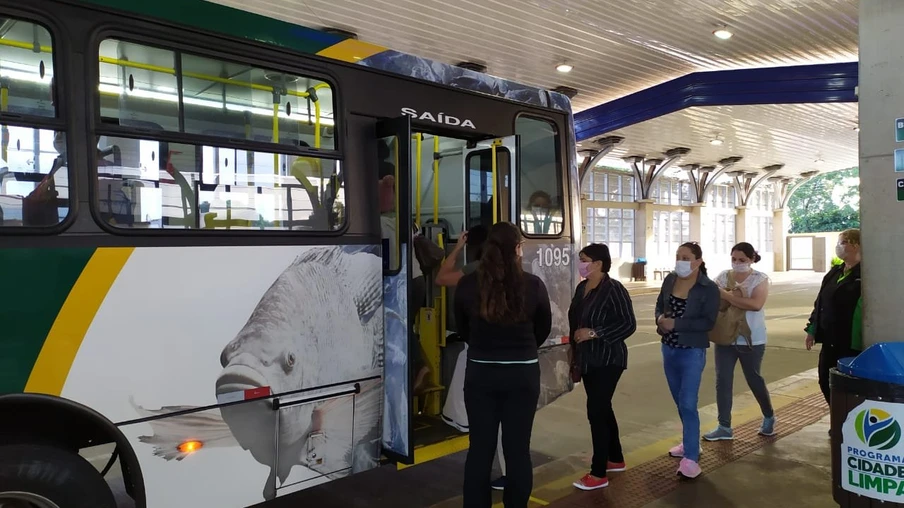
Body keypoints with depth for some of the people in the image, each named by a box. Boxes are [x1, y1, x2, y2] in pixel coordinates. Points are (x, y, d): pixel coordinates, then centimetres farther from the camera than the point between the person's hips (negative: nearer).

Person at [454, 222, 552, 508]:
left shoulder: (467, 285, -8)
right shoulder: (534, 285, -10)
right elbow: (544, 329, 5)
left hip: (480, 373, 1)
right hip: (523, 374, -1)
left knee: (480, 448, 11)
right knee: (518, 448, 10)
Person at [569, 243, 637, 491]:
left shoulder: (614, 289, -16)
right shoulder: (582, 288, 7)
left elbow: (629, 324, -18)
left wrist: (595, 333, -23)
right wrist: (574, 353, 16)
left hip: (607, 360, -8)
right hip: (588, 360, 8)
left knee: (596, 411, -6)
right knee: (603, 409, 17)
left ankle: (599, 474, 4)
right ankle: (616, 459, 34)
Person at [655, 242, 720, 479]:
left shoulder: (709, 288, -13)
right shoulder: (670, 280, 1)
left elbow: (708, 322, -18)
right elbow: (659, 305, 12)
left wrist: (676, 324, -24)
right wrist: (660, 319, -10)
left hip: (692, 352, -6)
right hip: (668, 349, 6)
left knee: (688, 404, -8)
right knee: (679, 401, 18)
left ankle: (691, 458, 0)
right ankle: (690, 443, 36)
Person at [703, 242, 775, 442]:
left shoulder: (760, 279, -8)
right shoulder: (723, 276, 3)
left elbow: (756, 304, -25)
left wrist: (727, 296, -27)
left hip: (751, 339, -3)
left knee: (754, 379, 12)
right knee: (722, 381, 2)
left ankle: (769, 417, 37)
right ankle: (724, 427, 12)